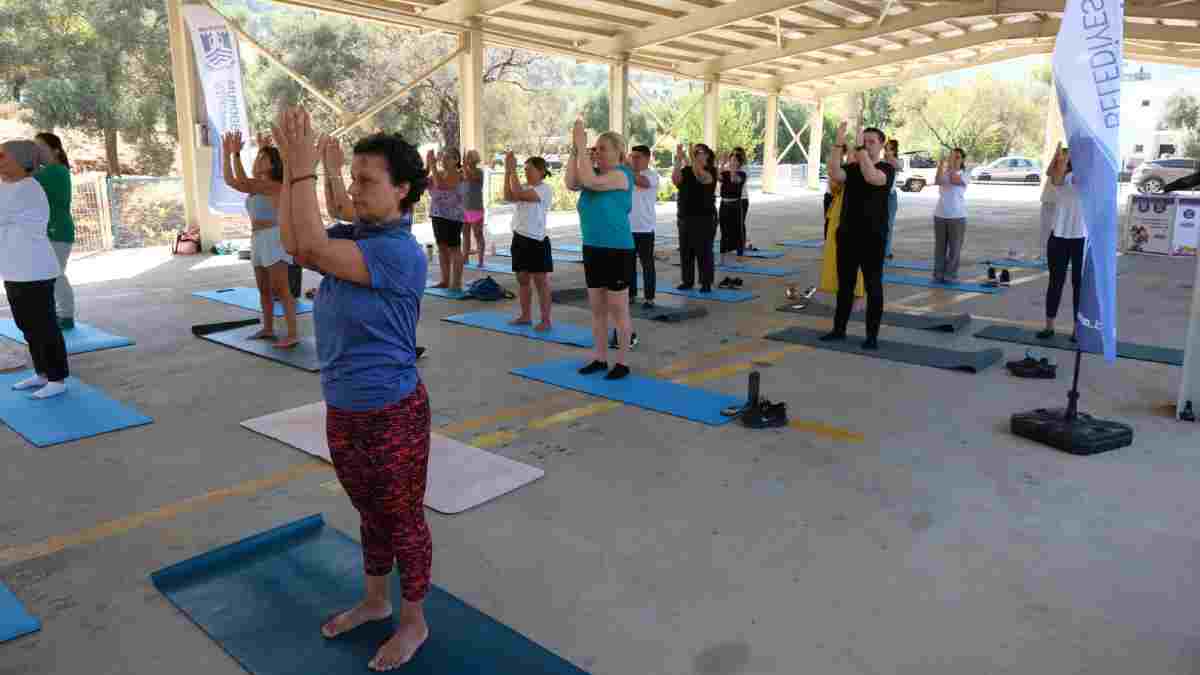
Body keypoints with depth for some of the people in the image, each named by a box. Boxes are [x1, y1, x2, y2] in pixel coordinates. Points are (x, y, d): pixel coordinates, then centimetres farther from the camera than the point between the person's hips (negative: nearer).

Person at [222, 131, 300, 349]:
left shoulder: (275, 185, -11)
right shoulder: (258, 186, 15)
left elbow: (241, 183, -19)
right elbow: (230, 181, 11)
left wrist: (236, 153, -15)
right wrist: (226, 153, 5)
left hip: (273, 238, -9)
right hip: (258, 240, 9)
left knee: (280, 288, -12)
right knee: (264, 289, 15)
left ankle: (293, 334, -13)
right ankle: (268, 329, 25)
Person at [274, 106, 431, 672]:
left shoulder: (401, 252, -22)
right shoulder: (355, 236, 5)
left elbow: (313, 249, -28)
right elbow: (294, 245, -7)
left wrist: (303, 169, -24)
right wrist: (292, 167, -11)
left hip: (393, 415, -8)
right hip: (343, 412, 8)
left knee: (404, 521, 10)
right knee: (370, 514, 24)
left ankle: (413, 622, 30)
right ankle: (375, 600, 45)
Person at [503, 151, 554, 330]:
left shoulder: (545, 189, -11)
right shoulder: (525, 188, 12)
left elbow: (518, 194, -21)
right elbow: (508, 197, -5)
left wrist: (513, 170, -15)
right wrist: (507, 171, -8)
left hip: (536, 240, -8)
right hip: (520, 238, 8)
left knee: (540, 281, -2)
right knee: (522, 279, 13)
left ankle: (546, 320, 4)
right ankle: (526, 316, 24)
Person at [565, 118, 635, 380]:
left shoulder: (621, 174, -12)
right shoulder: (595, 173, 10)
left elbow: (591, 181, -27)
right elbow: (571, 184, -7)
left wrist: (581, 144, -21)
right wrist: (575, 148, -11)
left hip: (617, 250, -7)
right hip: (592, 248, 8)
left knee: (618, 309, 1)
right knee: (596, 308, 12)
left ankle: (622, 363, 10)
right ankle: (599, 358, 23)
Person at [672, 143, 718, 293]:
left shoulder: (711, 171, -5)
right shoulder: (686, 170, 8)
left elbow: (702, 177, -27)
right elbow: (675, 179, -10)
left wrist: (688, 158, -34)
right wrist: (679, 159, -19)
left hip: (704, 217, -5)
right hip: (685, 217, 5)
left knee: (704, 251, -3)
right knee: (685, 251, 8)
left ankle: (706, 283, 3)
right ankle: (688, 280, 18)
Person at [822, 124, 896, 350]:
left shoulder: (887, 169, -4)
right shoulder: (851, 167, 8)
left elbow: (872, 177, -28)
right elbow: (834, 174, -15)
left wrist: (860, 148, -27)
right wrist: (838, 145, -22)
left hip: (872, 238, -5)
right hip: (847, 235, 5)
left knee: (873, 286, 1)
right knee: (844, 284, 12)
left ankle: (872, 335, 7)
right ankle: (839, 329, 23)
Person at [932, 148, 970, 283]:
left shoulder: (963, 175, -1)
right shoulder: (944, 172, 6)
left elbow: (954, 180, -21)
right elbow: (937, 181, -15)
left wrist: (951, 165, -13)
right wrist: (940, 166, -18)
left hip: (957, 216, -3)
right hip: (940, 215, 3)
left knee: (954, 247, 3)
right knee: (939, 246, 8)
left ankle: (950, 275, 9)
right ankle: (938, 274, 15)